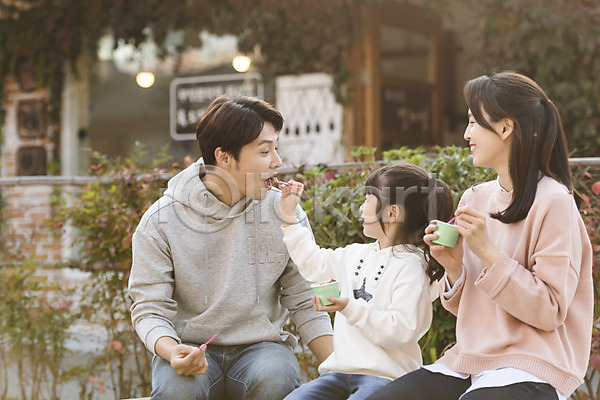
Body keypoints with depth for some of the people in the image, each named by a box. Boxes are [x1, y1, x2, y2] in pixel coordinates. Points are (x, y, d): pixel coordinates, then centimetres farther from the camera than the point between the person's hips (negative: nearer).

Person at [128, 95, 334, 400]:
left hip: (261, 344, 1)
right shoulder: (161, 221, -5)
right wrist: (172, 352, -27)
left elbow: (305, 303, 6)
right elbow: (150, 309, -4)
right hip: (191, 347, -1)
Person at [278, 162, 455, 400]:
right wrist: (288, 218, 30)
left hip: (385, 375, -7)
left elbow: (399, 331, -18)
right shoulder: (356, 254, 16)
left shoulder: (411, 267, -9)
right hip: (341, 369, 7)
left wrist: (350, 308, -23)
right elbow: (313, 263, 31)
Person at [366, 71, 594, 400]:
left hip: (531, 370, -6)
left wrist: (488, 252, -18)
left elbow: (549, 312, -12)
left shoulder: (552, 203, -9)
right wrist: (453, 268, -5)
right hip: (470, 361, 7)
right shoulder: (475, 198, 10)